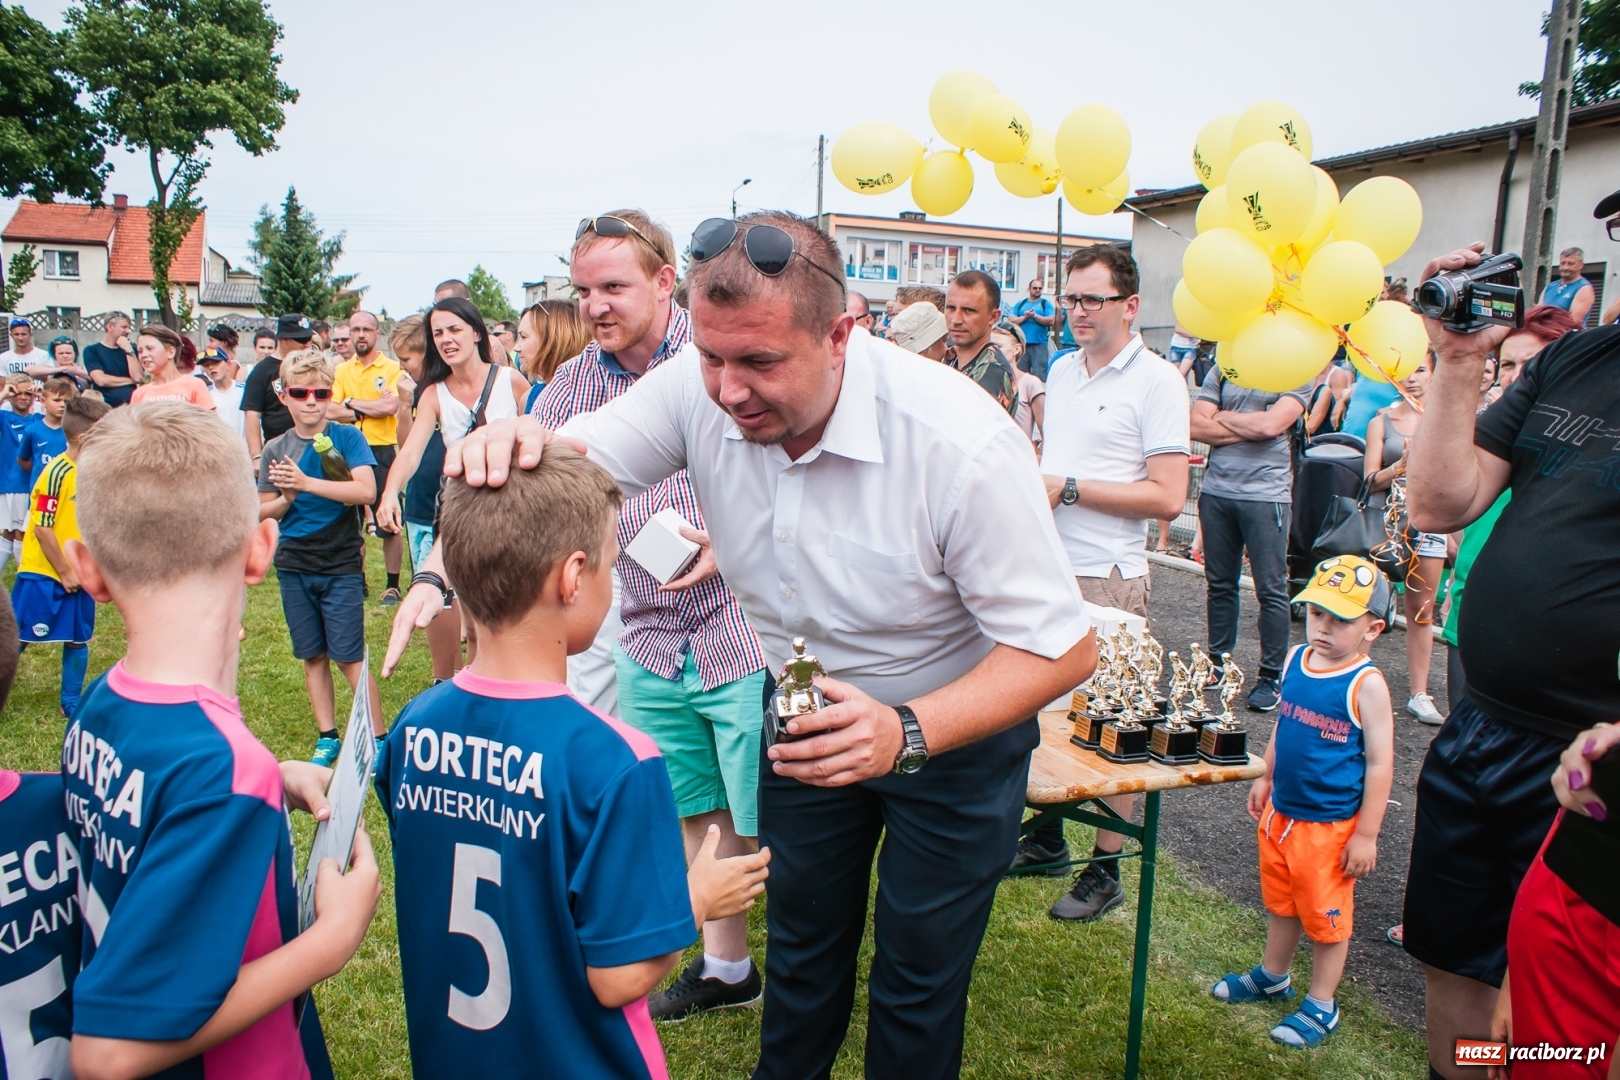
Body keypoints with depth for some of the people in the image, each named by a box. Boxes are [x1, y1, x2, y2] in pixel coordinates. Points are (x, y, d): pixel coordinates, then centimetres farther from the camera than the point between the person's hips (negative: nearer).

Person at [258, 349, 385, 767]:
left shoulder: (347, 437, -6)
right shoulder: (276, 449, 4)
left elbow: (366, 490, -20)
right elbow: (262, 511, 7)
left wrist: (306, 483, -25)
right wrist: (286, 499, -14)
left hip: (341, 565, -4)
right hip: (294, 566, 4)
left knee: (349, 657, -2)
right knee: (312, 656, 12)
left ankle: (379, 737, 9)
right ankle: (327, 737, 24)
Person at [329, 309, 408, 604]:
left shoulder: (393, 368, -4)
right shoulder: (341, 370, 9)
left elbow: (390, 406, -19)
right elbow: (330, 411, -1)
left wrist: (351, 402, -7)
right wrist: (370, 410, -12)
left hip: (382, 452, -4)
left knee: (389, 524, 1)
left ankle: (392, 584, 12)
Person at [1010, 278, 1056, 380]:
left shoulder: (1046, 303, 8)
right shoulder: (1020, 304, 14)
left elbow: (1051, 321, -5)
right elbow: (1011, 320, 4)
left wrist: (1035, 316, -11)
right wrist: (1025, 317, -9)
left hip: (1040, 345, -3)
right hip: (1022, 344, 3)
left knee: (1039, 375, -7)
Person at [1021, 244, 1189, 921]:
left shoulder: (1156, 382, -9)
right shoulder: (1060, 370, 12)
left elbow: (1167, 497, -16)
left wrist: (1067, 488, -16)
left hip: (1107, 579, -7)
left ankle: (1106, 871, 16)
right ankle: (1046, 839, 32)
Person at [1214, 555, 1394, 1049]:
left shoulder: (1367, 685, -19)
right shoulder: (1296, 660, -1)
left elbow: (1379, 763, -16)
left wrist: (1366, 834, -15)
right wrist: (1267, 778, 18)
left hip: (1331, 825, -6)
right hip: (1281, 811, 6)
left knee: (1326, 915, 11)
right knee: (1280, 901, 23)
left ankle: (1321, 1005, 28)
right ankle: (1272, 976, 43)